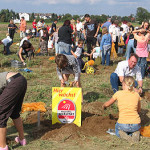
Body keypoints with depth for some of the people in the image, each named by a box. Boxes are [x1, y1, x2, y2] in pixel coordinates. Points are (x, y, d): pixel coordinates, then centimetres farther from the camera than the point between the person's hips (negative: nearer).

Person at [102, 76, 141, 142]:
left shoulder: (119, 93, -2)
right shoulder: (136, 95, 3)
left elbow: (107, 104, 14)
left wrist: (103, 106, 36)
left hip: (123, 124, -2)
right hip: (136, 124, 2)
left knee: (117, 131, 33)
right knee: (136, 129, 38)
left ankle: (123, 135, -2)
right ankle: (135, 134, 2)